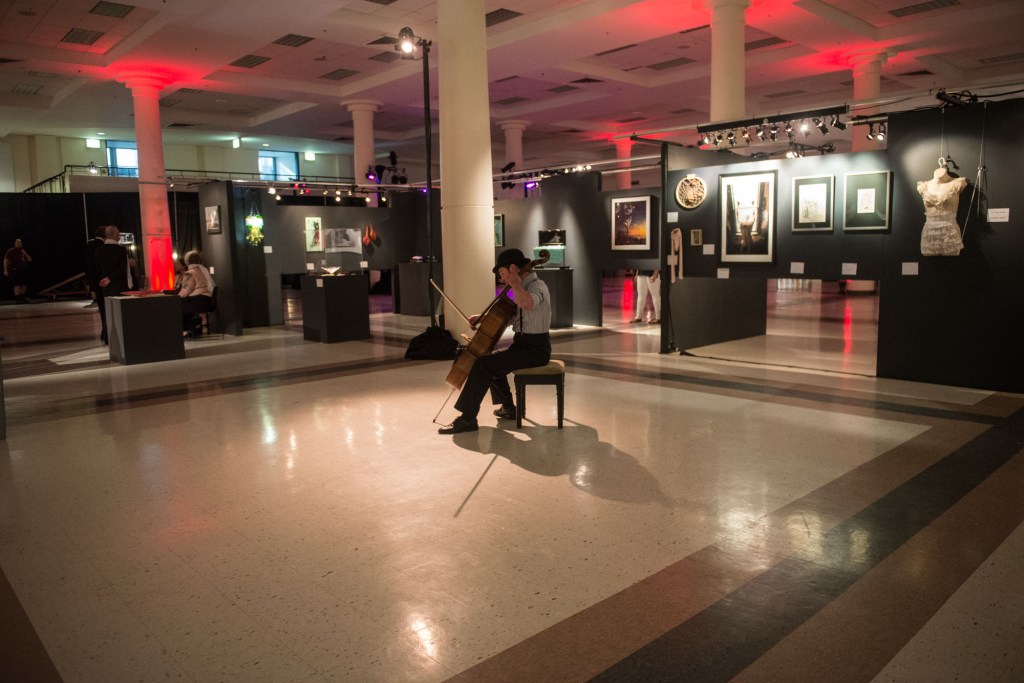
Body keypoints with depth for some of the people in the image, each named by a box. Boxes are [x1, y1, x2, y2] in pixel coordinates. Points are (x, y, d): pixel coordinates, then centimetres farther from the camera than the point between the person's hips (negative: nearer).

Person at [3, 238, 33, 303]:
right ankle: (17, 299, -16)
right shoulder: (11, 251, 4)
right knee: (17, 284, -13)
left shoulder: (23, 251, 20)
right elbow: (6, 261, 1)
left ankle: (22, 298, 16)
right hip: (14, 270, -6)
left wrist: (25, 254, -2)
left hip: (24, 270, 6)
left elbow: (30, 260, 14)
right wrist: (5, 270, -6)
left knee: (24, 284, 4)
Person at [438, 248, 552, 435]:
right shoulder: (525, 287, 14)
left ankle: (467, 419, -11)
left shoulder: (537, 286, -17)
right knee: (492, 361, 23)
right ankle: (508, 407, 30)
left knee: (482, 365, -17)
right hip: (524, 344, 10)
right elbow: (507, 315, 23)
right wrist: (483, 318, 10)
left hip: (535, 349, -10)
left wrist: (514, 282, -27)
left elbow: (526, 304, -43)